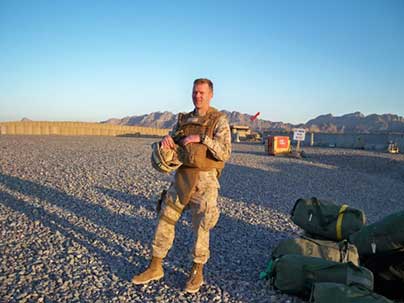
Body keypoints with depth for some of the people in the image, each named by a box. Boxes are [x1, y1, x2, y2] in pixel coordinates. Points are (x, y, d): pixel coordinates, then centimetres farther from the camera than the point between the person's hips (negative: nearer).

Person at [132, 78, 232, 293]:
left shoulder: (219, 120, -5)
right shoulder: (183, 120, 12)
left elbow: (225, 153, -16)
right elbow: (171, 143, 12)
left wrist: (201, 138, -24)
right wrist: (165, 141, -12)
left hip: (205, 180, -5)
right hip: (181, 178, 5)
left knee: (200, 227, 3)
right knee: (165, 219, 6)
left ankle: (197, 273, 22)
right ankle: (155, 268, 21)